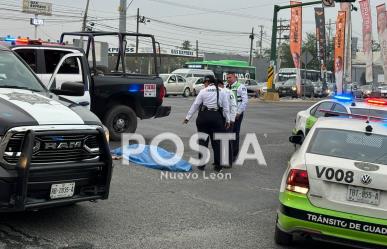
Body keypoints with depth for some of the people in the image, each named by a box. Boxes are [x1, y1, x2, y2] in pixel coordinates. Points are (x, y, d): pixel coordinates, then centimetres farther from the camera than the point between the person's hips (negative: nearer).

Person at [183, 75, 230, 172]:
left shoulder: (203, 91, -4)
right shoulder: (221, 92, 4)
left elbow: (195, 105, -3)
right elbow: (226, 107, 4)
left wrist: (188, 117, 3)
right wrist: (227, 120, 9)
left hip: (204, 117, -2)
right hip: (217, 117, 2)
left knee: (203, 140, 7)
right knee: (217, 142, 7)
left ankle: (201, 165, 13)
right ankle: (218, 166, 10)